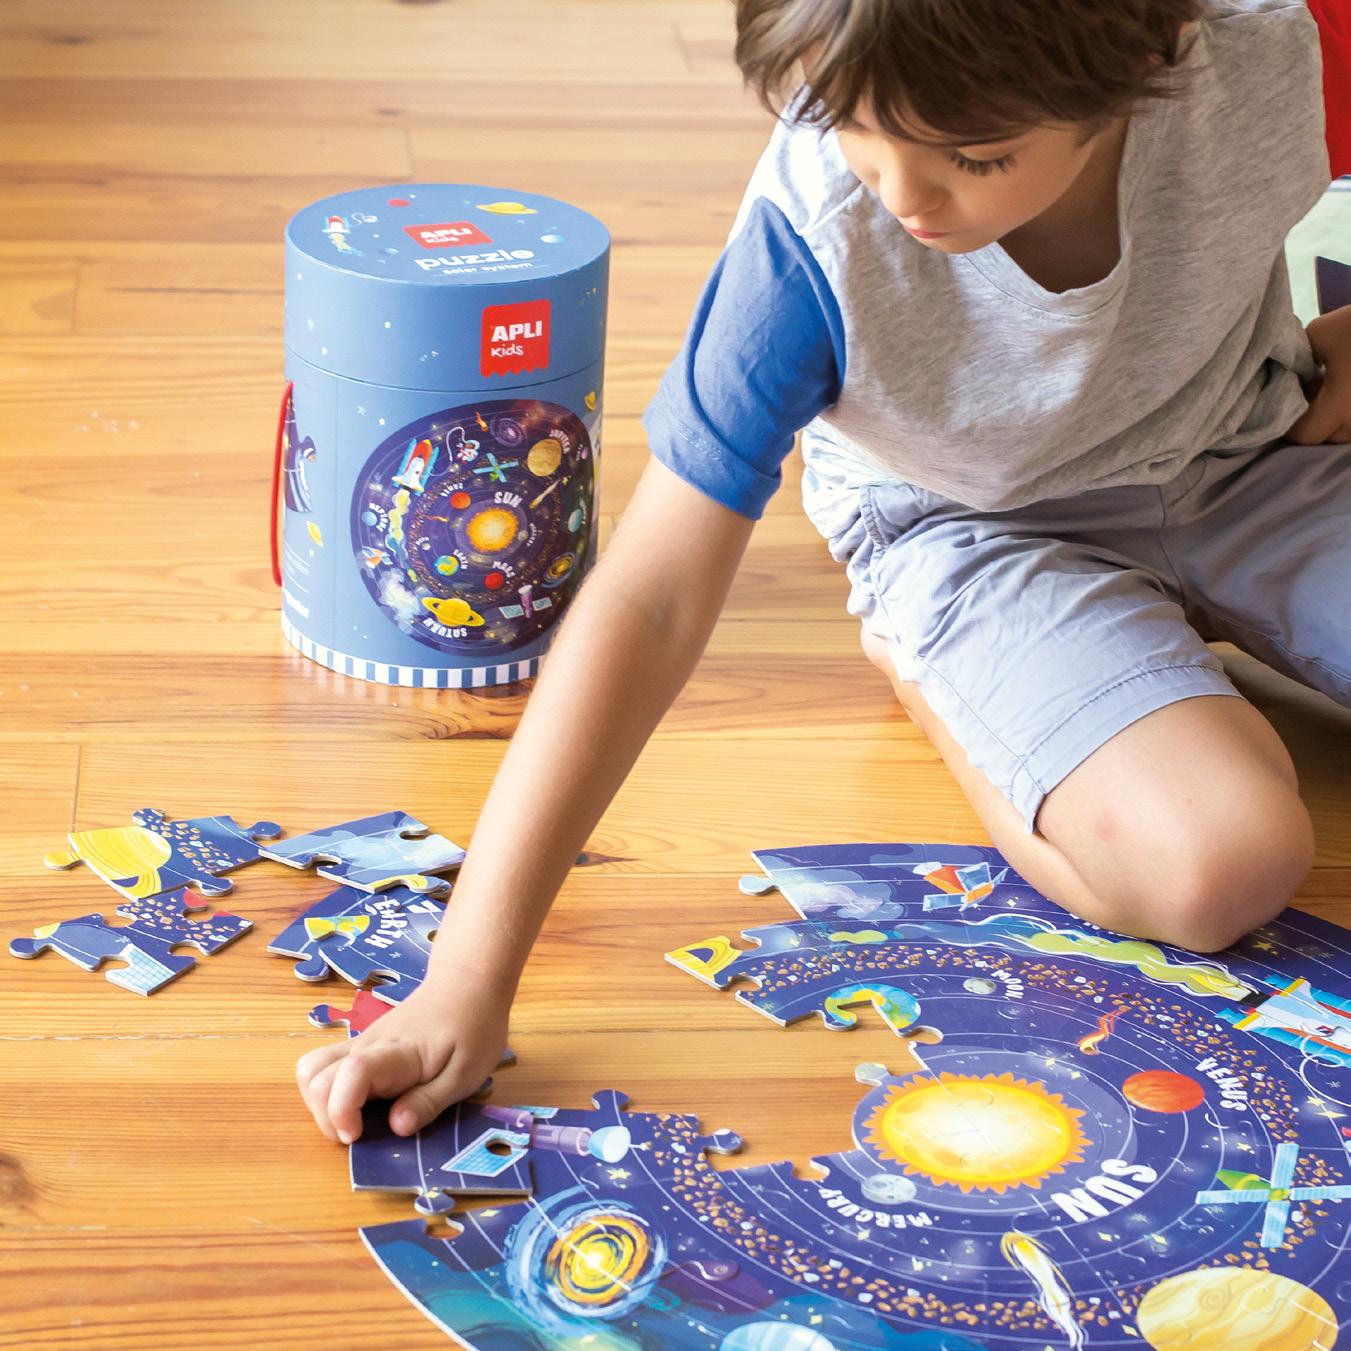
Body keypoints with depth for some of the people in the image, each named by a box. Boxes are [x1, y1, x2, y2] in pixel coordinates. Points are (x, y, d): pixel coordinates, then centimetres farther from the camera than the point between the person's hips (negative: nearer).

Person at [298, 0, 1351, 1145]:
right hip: (978, 532, -3)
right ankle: (917, 659, 1)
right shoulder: (812, 236, -33)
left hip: (1251, 457, 3)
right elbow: (653, 597, -33)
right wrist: (467, 984, -37)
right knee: (1219, 868, -28)